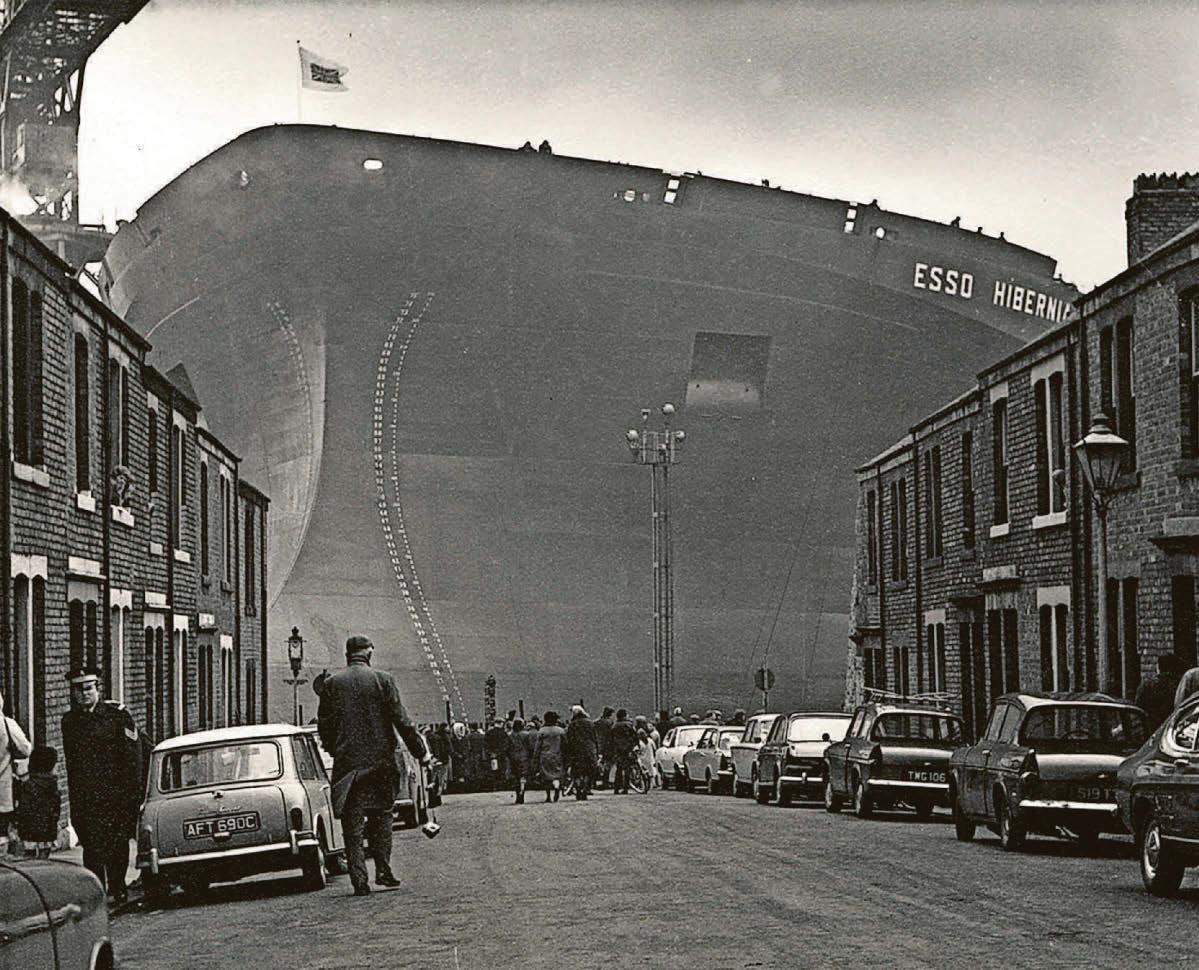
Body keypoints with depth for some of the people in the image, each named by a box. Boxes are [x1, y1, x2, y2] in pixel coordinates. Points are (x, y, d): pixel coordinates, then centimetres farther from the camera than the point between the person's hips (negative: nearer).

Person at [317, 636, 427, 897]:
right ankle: (383, 870, 7)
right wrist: (420, 752, 2)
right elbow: (401, 720, -5)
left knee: (352, 824, 3)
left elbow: (324, 727, 3)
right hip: (380, 761, 0)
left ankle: (359, 880, -2)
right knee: (380, 817, 14)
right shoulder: (383, 680, -2)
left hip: (346, 764, 1)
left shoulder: (331, 684, 2)